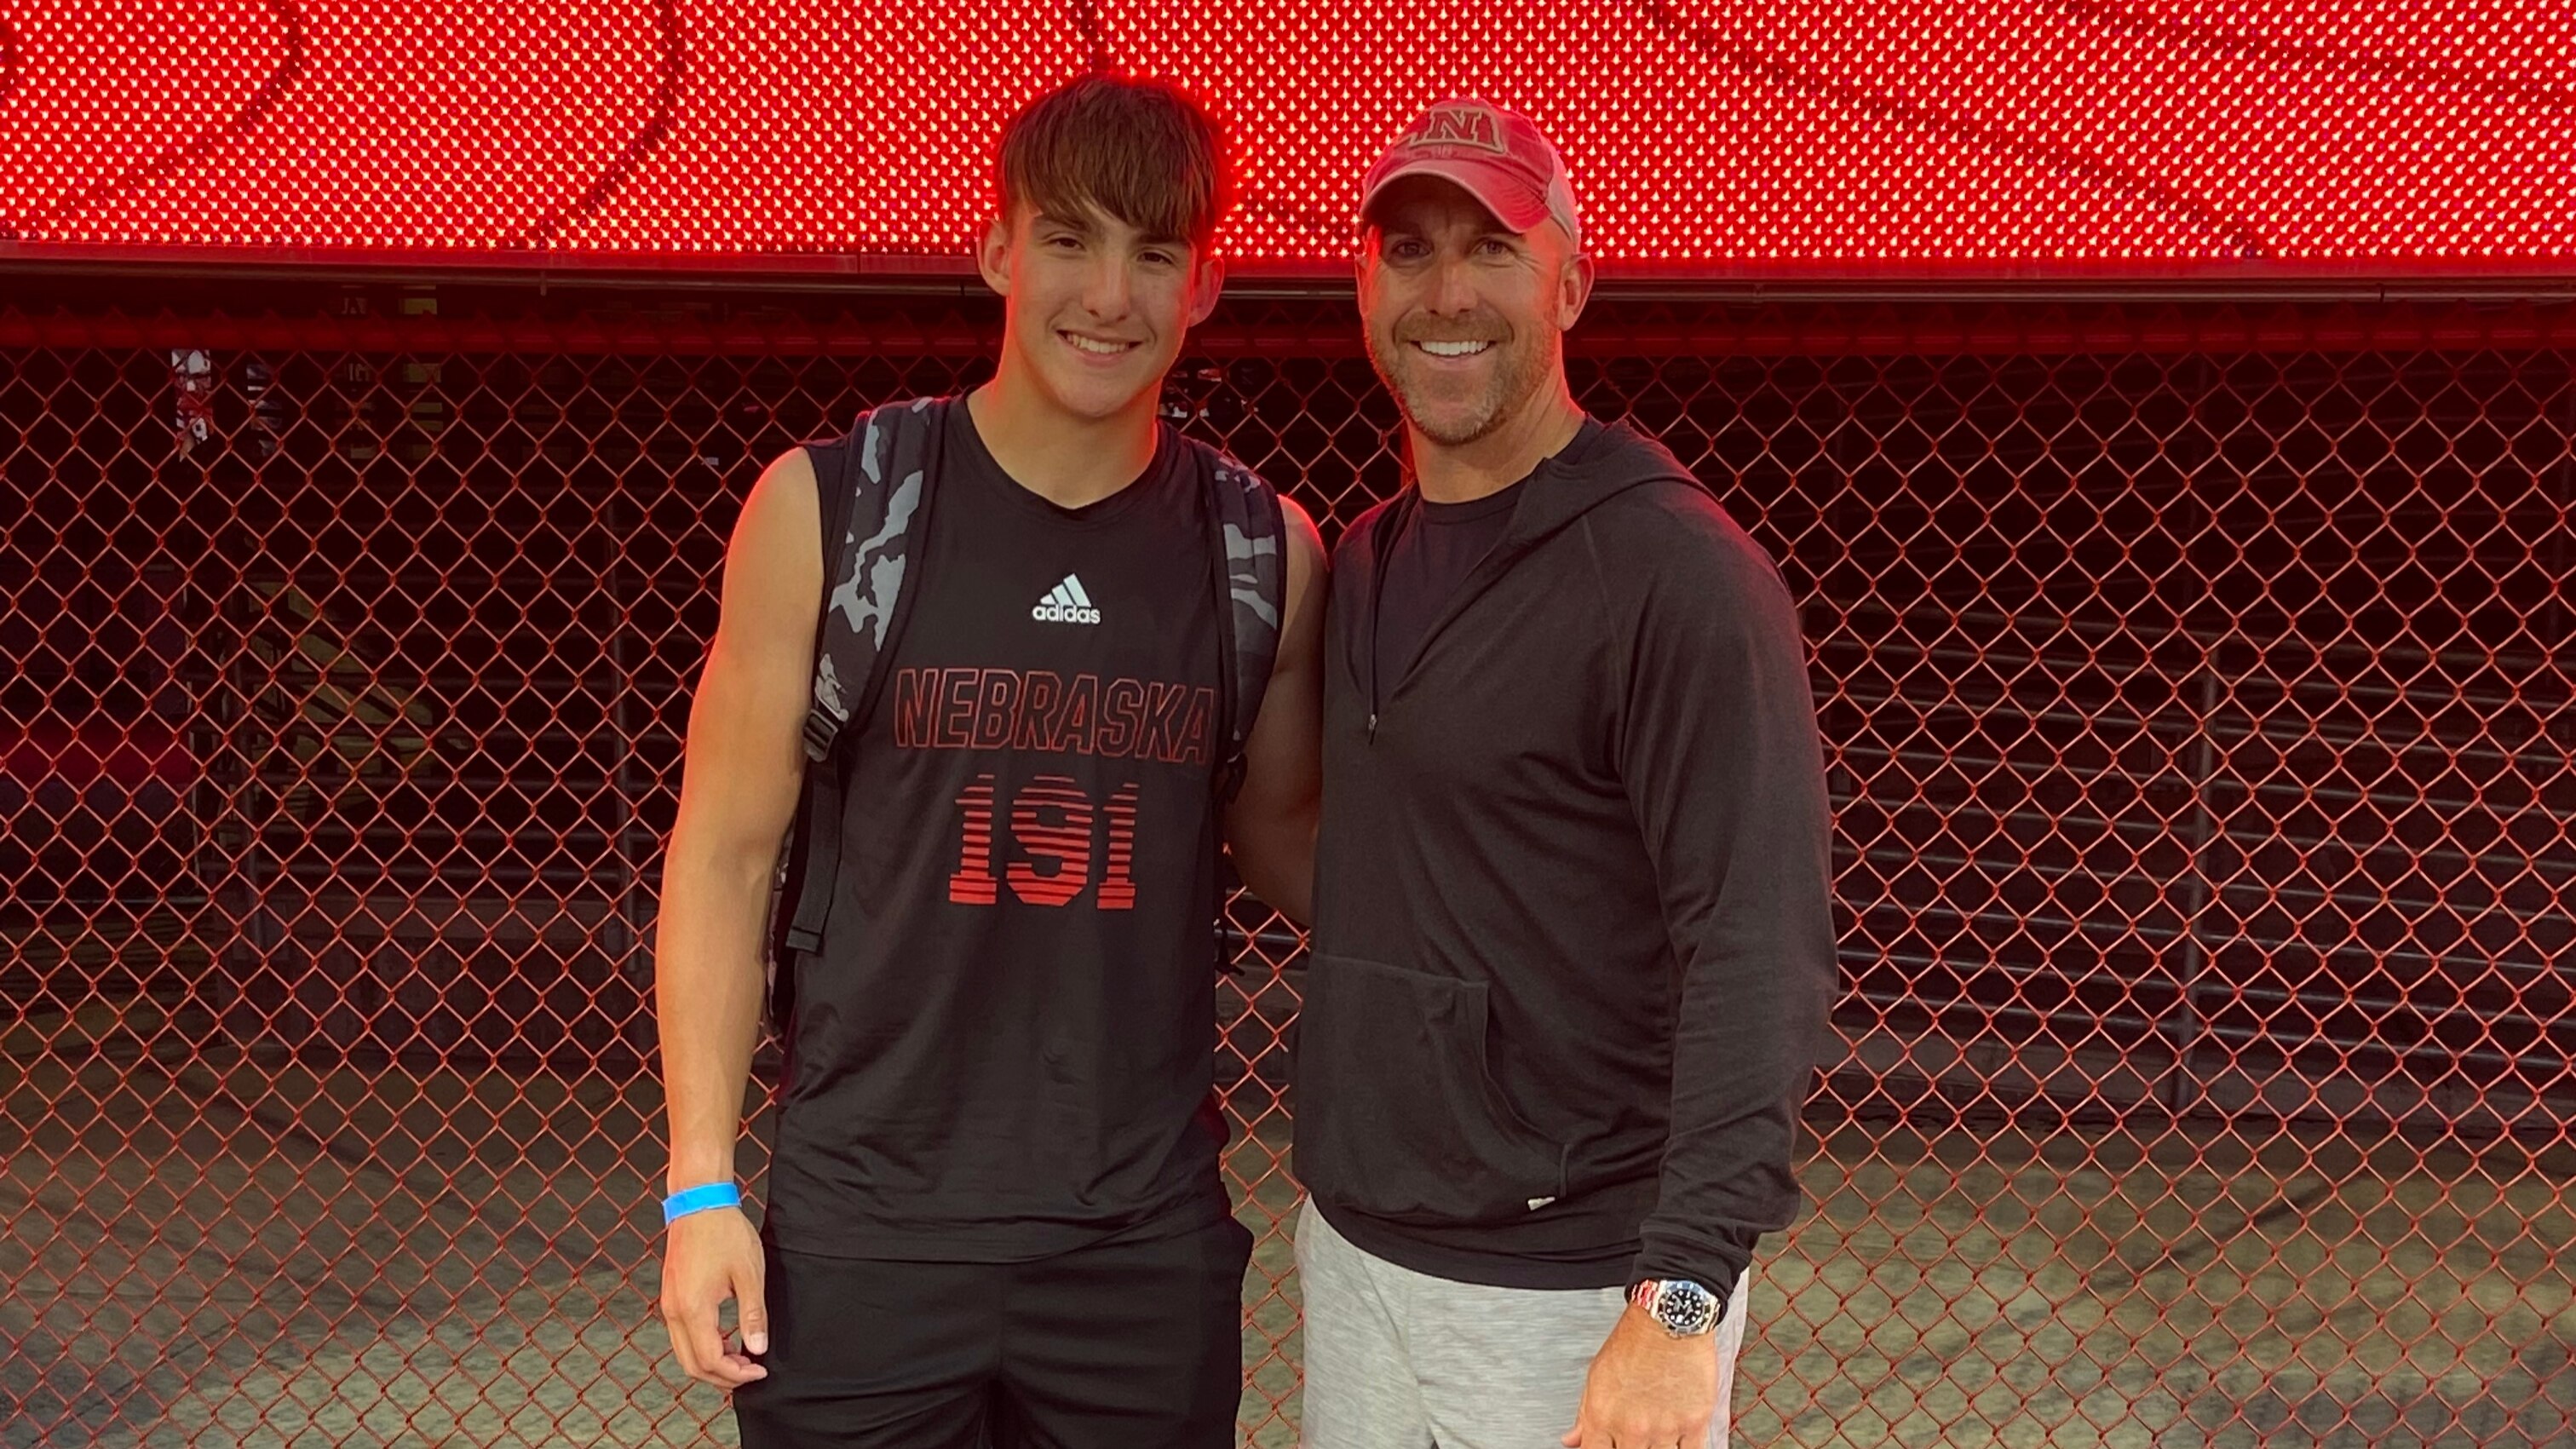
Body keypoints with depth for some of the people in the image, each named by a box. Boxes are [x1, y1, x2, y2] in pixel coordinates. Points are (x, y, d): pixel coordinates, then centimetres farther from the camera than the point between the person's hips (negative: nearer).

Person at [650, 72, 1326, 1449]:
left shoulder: (1261, 550, 0)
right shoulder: (827, 509, -6)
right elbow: (724, 858, -2)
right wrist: (700, 1186, -5)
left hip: (1146, 1240, 2)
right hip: (863, 1232, -2)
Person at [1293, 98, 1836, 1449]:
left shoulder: (1675, 573, -14)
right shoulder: (1360, 566, 10)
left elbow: (1757, 953, -20)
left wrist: (1682, 1297, -28)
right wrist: (1338, 1176, 11)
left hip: (1574, 1290, -6)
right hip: (1351, 1257, 7)